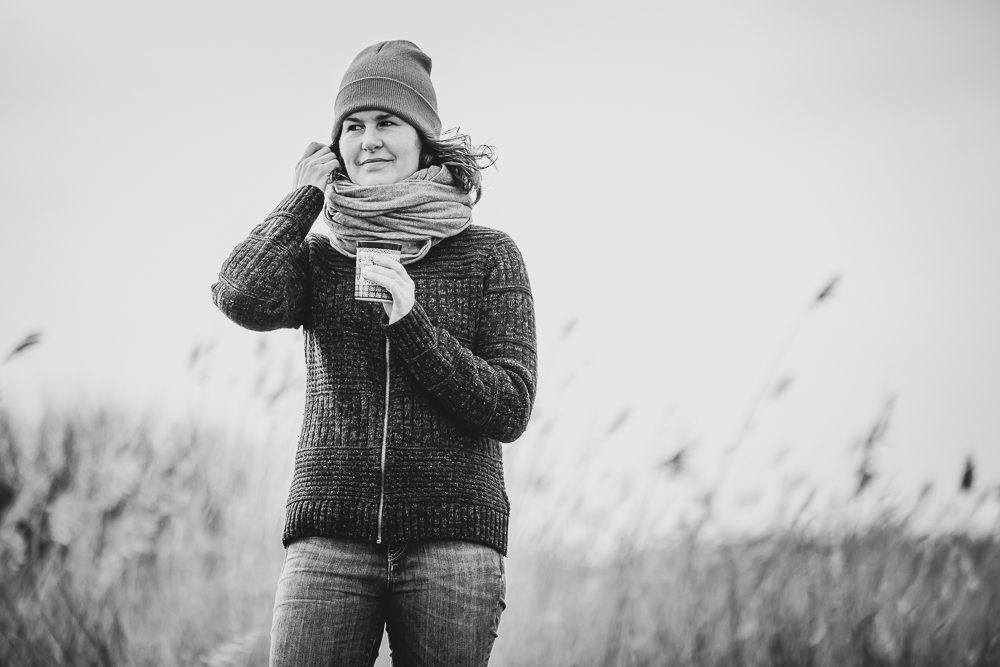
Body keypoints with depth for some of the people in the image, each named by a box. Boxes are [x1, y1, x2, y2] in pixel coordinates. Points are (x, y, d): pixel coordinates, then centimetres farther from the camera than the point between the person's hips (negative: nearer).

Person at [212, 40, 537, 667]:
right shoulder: (317, 257, 12)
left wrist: (411, 324, -10)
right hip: (331, 540, 1)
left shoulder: (489, 255, 7)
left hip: (452, 540, -1)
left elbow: (508, 410, 1)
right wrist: (305, 198, 4)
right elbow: (244, 297, -11)